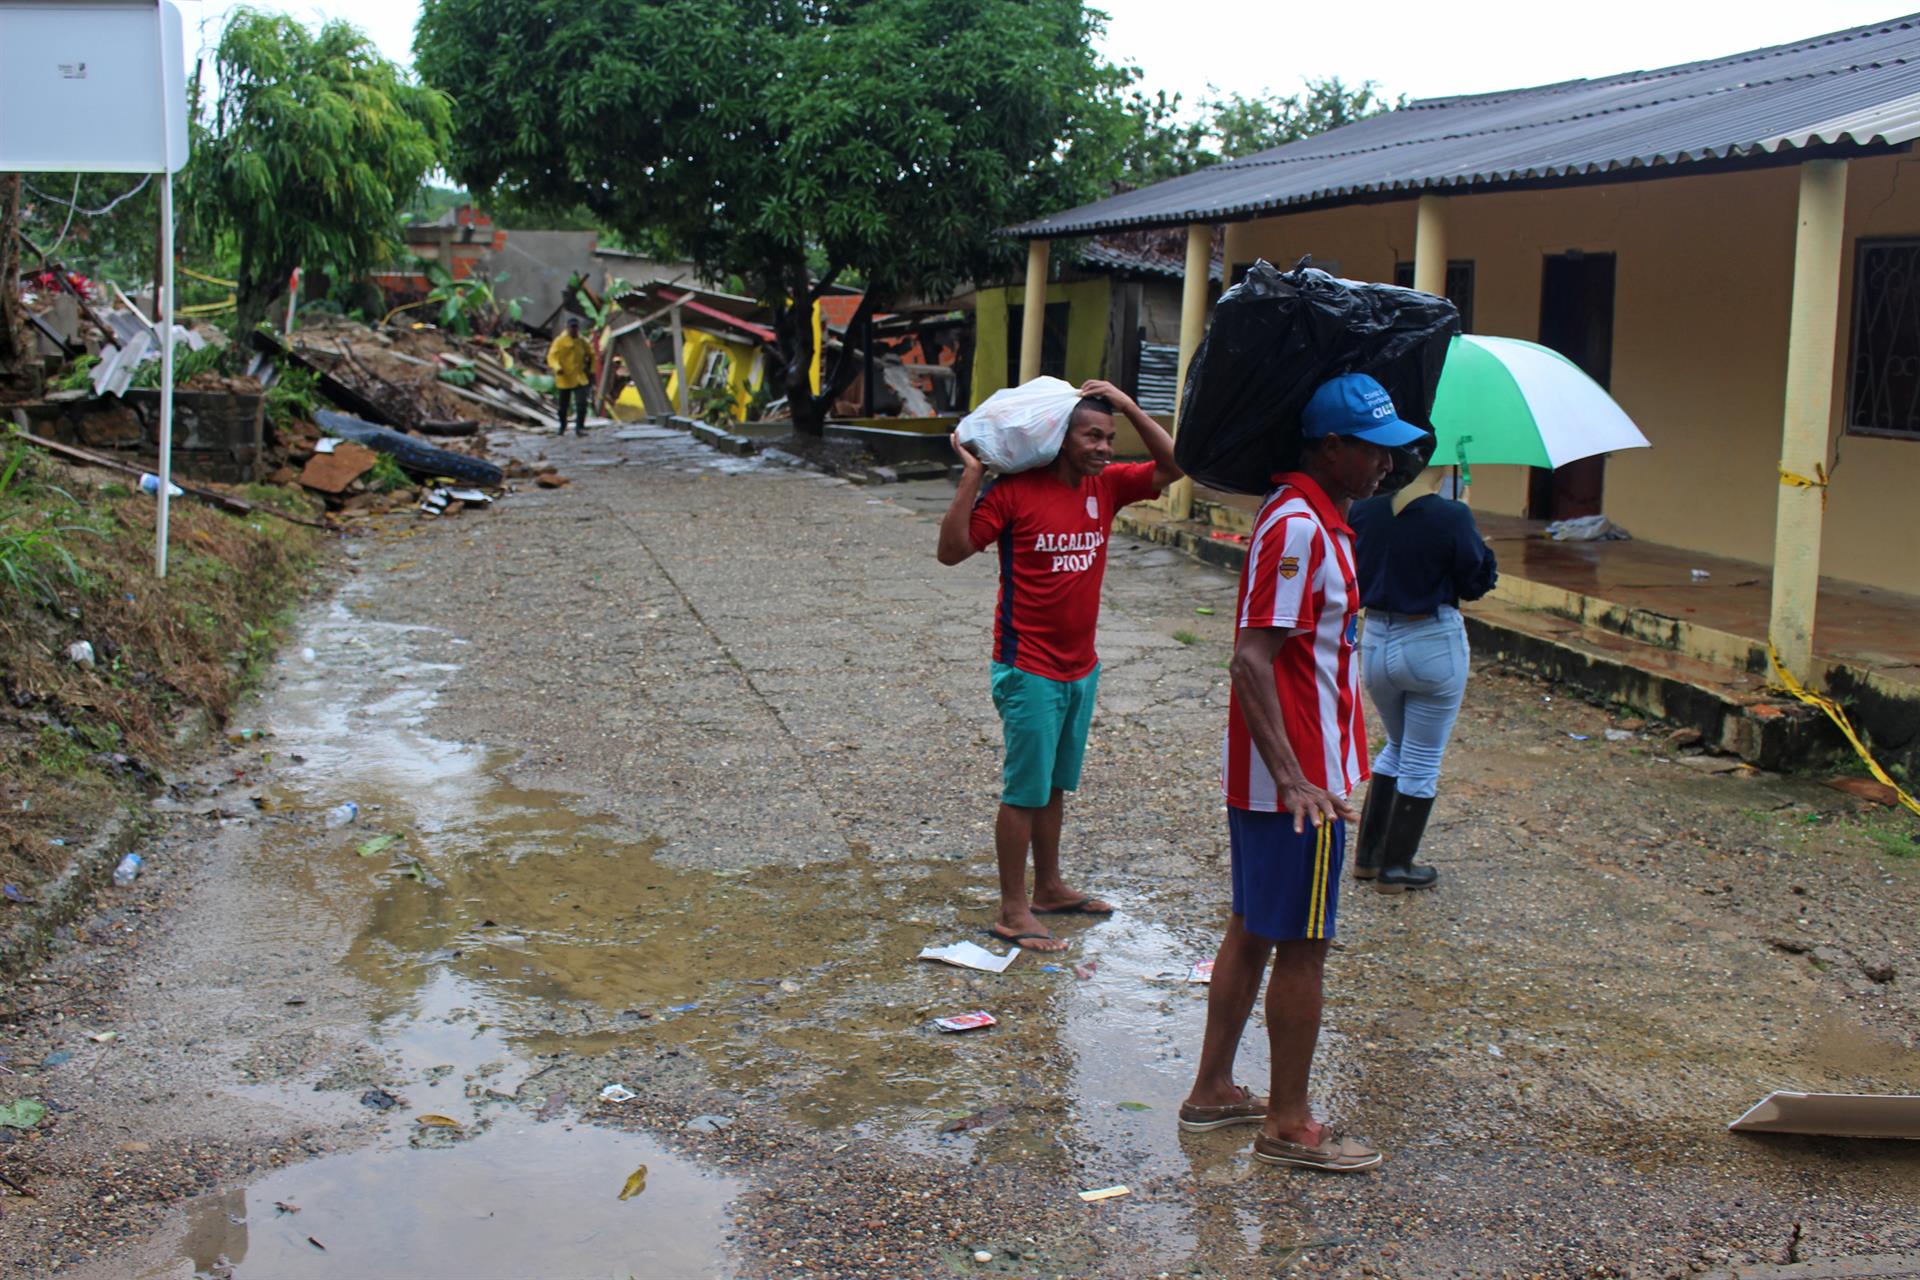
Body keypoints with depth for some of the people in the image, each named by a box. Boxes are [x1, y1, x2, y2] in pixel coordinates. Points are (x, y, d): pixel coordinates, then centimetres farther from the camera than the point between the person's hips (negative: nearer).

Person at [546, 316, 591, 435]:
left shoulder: (582, 341, 6)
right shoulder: (560, 341, -7)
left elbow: (590, 354, 23)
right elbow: (552, 356, -15)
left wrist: (588, 366, 10)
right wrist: (557, 367, -32)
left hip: (579, 378, 2)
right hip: (564, 378, -2)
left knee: (582, 403, -15)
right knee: (563, 406, 9)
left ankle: (579, 427, -11)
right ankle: (562, 427, 30)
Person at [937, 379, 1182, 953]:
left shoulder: (1106, 485, 4)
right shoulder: (1014, 491, -14)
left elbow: (1171, 466, 4)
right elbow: (952, 550, -16)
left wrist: (1128, 407, -4)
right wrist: (972, 476, -23)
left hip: (1081, 667, 7)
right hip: (1029, 670, -7)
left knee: (1055, 785, 18)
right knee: (1025, 790, -2)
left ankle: (1050, 889, 31)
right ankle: (1013, 911, 7)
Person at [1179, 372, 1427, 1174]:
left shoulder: (1310, 516, 12)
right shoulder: (1300, 528, -19)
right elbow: (1252, 660, -26)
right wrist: (1293, 778, -30)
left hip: (1295, 770, 10)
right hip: (1296, 777, -10)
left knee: (1253, 931, 17)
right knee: (1301, 948, 0)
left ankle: (1212, 1092, 27)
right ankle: (1287, 1127, 11)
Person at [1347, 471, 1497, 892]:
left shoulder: (1363, 509, -5)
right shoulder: (1451, 517, -18)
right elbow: (1476, 583, -8)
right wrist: (1483, 550, 9)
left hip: (1376, 642, 5)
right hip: (1433, 646, -5)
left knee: (1397, 747, 25)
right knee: (1422, 761, 10)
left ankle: (1367, 856, 27)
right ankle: (1395, 867, 18)